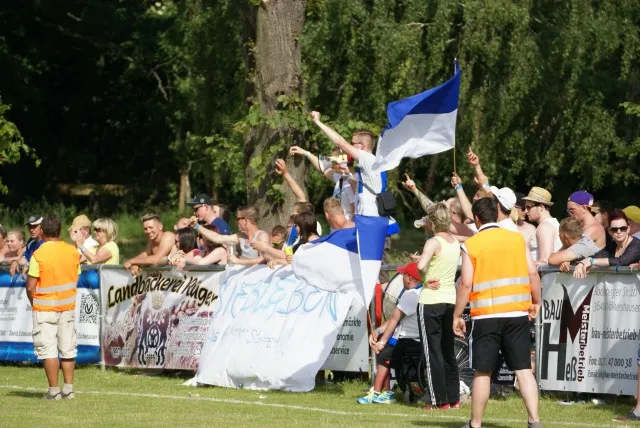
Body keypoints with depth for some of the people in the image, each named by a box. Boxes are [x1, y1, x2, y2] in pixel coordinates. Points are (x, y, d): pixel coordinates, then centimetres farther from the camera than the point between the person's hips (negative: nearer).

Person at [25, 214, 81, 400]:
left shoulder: (38, 255, -15)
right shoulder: (73, 252, 1)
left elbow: (30, 286, -14)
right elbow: (75, 278, 8)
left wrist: (34, 303, 4)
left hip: (45, 308, -5)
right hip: (68, 306, 5)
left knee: (48, 349, -1)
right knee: (67, 348, 11)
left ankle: (54, 390, -2)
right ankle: (68, 388, 13)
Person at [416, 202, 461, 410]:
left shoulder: (433, 242, -14)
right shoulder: (455, 242, 7)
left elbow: (421, 265, -29)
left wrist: (427, 278, -10)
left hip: (431, 300, -7)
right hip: (451, 299, 7)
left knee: (432, 351, -1)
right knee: (448, 351, 14)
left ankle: (439, 400, -3)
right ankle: (453, 398, 16)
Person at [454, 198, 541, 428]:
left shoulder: (471, 245, -2)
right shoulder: (517, 239, 6)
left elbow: (466, 283, -7)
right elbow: (533, 273, 3)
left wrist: (457, 316, 1)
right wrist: (536, 302, 17)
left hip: (486, 316, -2)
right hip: (517, 314, 2)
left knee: (482, 372, 7)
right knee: (524, 370, 2)